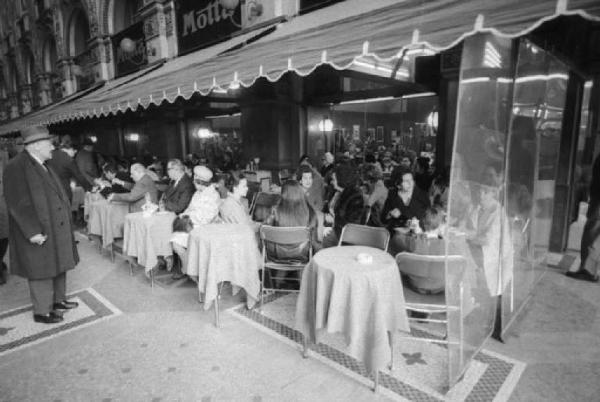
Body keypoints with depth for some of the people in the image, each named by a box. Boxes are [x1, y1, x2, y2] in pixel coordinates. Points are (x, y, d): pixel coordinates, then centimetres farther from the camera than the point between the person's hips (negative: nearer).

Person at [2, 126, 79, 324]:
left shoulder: (43, 166, 11)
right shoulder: (16, 167, -17)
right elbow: (17, 204, -21)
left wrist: (66, 218, 15)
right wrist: (32, 232, -23)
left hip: (57, 229, 9)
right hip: (39, 234, -9)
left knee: (59, 267, 19)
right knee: (41, 272, 4)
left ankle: (58, 300, 36)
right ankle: (42, 312, 20)